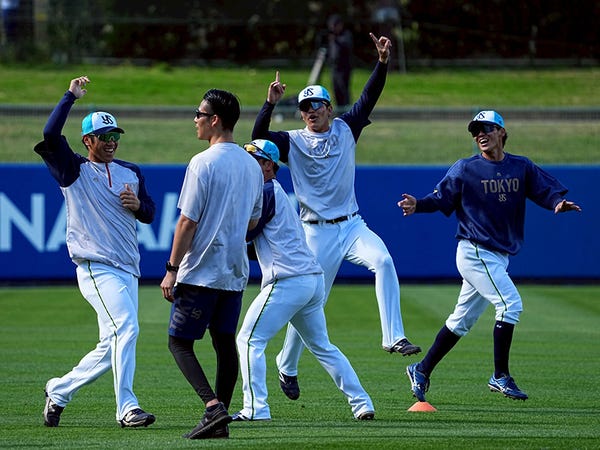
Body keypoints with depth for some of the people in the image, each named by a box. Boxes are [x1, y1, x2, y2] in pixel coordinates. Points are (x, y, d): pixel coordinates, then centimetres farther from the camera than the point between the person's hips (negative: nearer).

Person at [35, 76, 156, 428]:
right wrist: (71, 97, -11)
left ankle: (59, 391, 25)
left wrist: (137, 204, -2)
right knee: (126, 327, -23)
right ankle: (127, 408, -24)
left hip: (129, 271, 7)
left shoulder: (131, 172, 17)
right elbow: (50, 136, -15)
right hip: (96, 268, -7)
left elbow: (150, 214, 20)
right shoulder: (74, 170, 1)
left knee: (111, 350, 8)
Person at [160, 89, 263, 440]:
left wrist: (172, 270, -10)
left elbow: (188, 222, -14)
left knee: (180, 342, -1)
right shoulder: (252, 165, 9)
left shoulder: (203, 163, -13)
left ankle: (214, 406, -18)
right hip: (236, 271, 7)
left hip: (201, 272, -7)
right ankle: (220, 420, 13)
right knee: (225, 342, 13)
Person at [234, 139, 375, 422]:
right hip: (314, 281, 10)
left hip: (287, 281, -10)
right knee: (322, 346, 18)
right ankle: (362, 404, 15)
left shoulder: (266, 193, -6)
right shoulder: (276, 192, 24)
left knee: (250, 340, -6)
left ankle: (255, 408, -15)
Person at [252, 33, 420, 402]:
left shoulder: (346, 129, 8)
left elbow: (370, 97, -1)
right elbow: (258, 139, -15)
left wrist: (383, 62, -14)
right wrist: (270, 104, -28)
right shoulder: (293, 142, 0)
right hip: (318, 233, -2)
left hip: (352, 226, 2)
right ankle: (287, 368, 21)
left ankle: (394, 337, -28)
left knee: (384, 261, -26)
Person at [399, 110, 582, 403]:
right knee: (510, 303, -17)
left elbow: (546, 190, -3)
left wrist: (558, 203, -25)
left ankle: (422, 371, 22)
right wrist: (418, 206, -23)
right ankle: (500, 377, -12)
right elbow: (442, 198, -4)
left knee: (462, 320, 11)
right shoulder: (465, 169, -4)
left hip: (499, 257, 6)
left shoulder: (522, 167, 7)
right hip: (475, 253, -6)